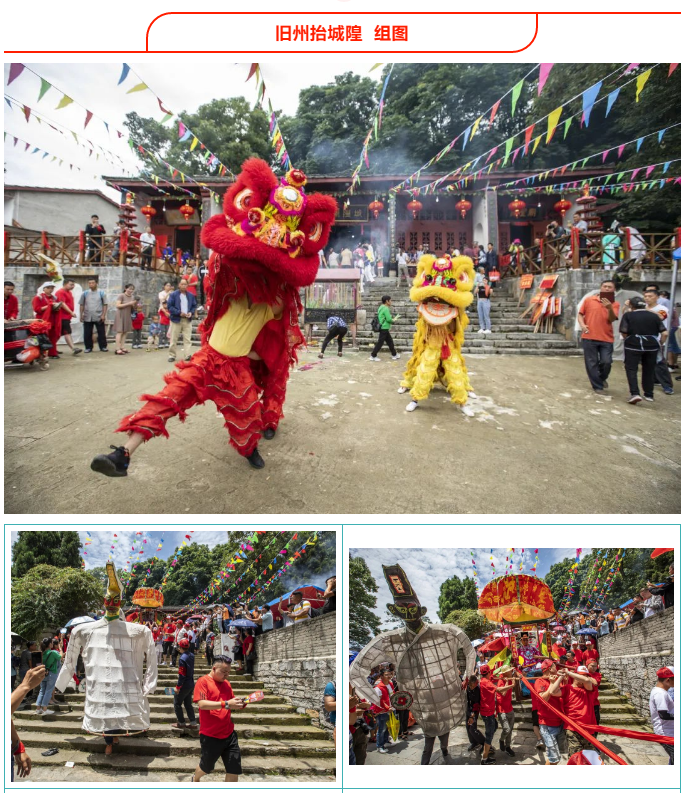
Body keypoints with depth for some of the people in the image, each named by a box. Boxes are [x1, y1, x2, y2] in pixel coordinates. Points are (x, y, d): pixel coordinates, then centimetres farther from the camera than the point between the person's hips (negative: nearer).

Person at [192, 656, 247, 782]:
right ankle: (195, 779, 49)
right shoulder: (203, 681, -11)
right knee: (206, 767, 17)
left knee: (234, 771, 2)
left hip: (229, 734, 5)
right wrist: (226, 704, -30)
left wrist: (240, 704, -6)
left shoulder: (226, 683, 9)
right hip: (210, 736, -5)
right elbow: (201, 704, -24)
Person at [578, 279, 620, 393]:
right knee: (592, 363, 3)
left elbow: (612, 319, -10)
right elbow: (580, 314, 9)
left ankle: (602, 378, 26)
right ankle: (597, 386, 17)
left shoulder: (614, 304, 3)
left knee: (606, 362, -6)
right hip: (589, 337, 0)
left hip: (606, 338, 0)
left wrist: (610, 308, -27)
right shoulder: (588, 300, 4)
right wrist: (582, 325, -9)